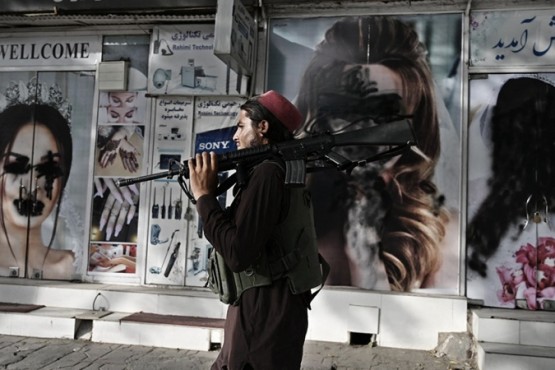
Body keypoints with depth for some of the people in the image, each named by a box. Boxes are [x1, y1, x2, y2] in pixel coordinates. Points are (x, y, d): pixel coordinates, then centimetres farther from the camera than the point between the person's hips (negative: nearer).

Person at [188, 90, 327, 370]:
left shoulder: (267, 172, -18)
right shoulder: (285, 172, 12)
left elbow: (237, 254, -26)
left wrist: (204, 196, -16)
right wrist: (209, 196, 8)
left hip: (265, 314, -9)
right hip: (269, 310, 9)